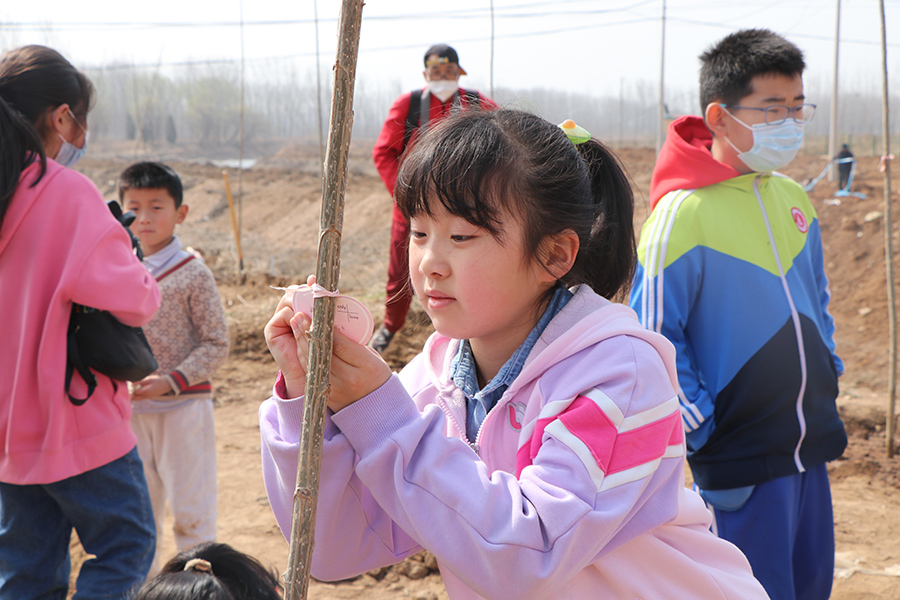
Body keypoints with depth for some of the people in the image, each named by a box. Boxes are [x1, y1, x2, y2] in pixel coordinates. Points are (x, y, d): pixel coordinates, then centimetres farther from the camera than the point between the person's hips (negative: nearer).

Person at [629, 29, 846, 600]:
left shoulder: (794, 199, 6)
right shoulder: (682, 213, -17)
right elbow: (654, 338, -14)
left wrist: (829, 371, 15)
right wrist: (701, 432, -14)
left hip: (810, 449, 7)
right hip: (741, 466, -7)